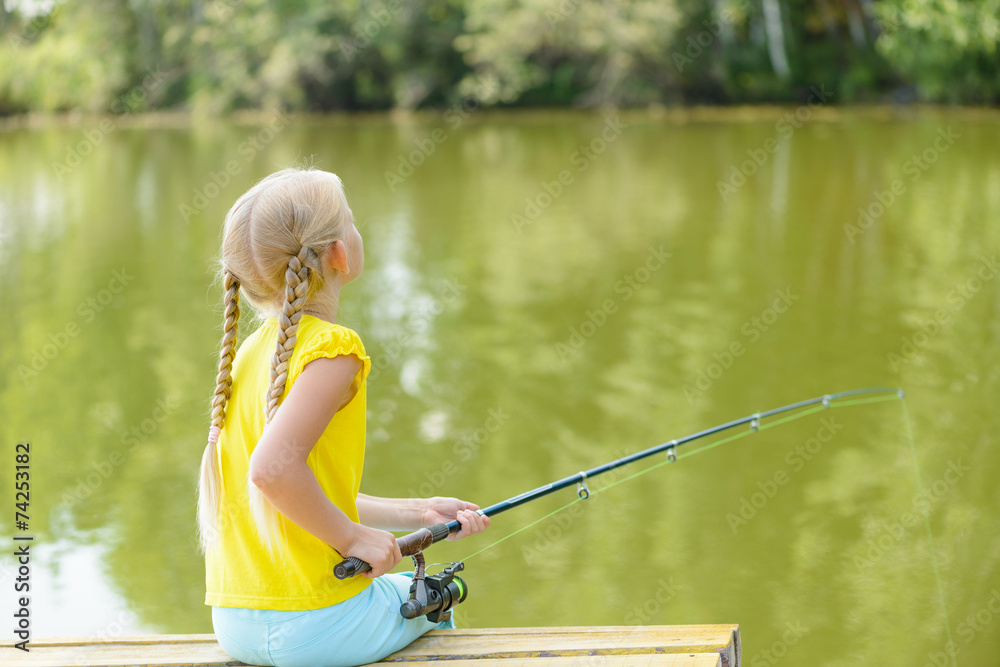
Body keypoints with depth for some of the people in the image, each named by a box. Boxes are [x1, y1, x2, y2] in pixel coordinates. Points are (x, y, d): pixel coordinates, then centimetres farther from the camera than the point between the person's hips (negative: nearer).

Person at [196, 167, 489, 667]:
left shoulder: (251, 351, 10)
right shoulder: (332, 348, -15)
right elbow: (273, 469, -28)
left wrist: (417, 514, 16)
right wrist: (353, 537, -15)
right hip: (311, 626, -7)